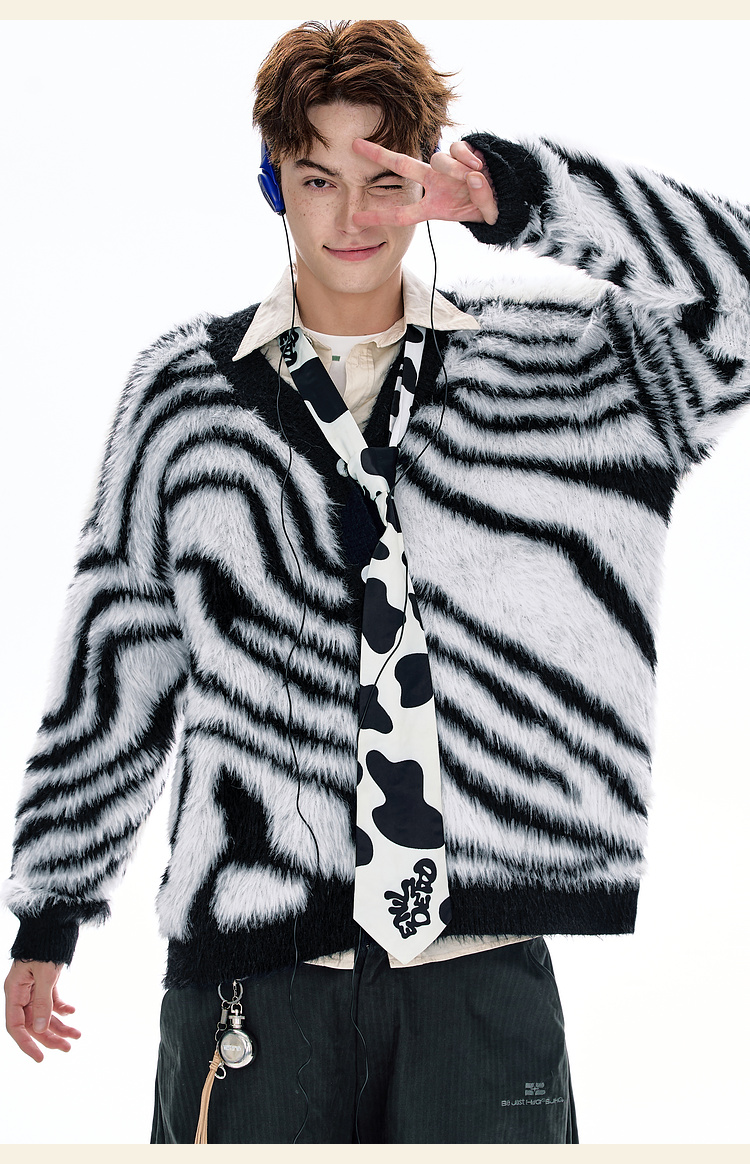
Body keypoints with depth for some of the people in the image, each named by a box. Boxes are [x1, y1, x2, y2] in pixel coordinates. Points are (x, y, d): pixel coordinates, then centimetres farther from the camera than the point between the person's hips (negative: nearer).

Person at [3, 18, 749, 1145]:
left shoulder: (547, 361, 4)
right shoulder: (184, 390, 5)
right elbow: (112, 665, 11)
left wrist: (520, 193, -15)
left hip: (482, 970, 0)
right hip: (249, 968, 0)